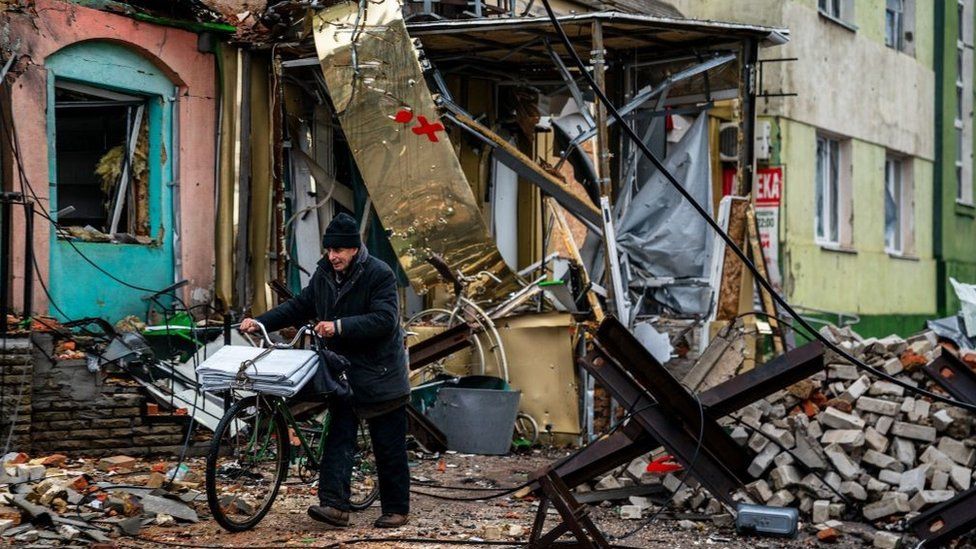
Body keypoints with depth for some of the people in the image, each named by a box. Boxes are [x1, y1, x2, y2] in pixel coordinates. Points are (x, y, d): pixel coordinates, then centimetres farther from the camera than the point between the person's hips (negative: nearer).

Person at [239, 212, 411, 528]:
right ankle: (335, 504, -8)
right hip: (343, 372, 6)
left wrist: (340, 326, -31)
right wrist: (260, 322, 4)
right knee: (338, 438, -4)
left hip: (380, 373, -6)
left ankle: (396, 509, 13)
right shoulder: (324, 274, 6)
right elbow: (299, 307, 15)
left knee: (389, 448, 3)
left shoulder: (379, 274, -15)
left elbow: (385, 320, -25)